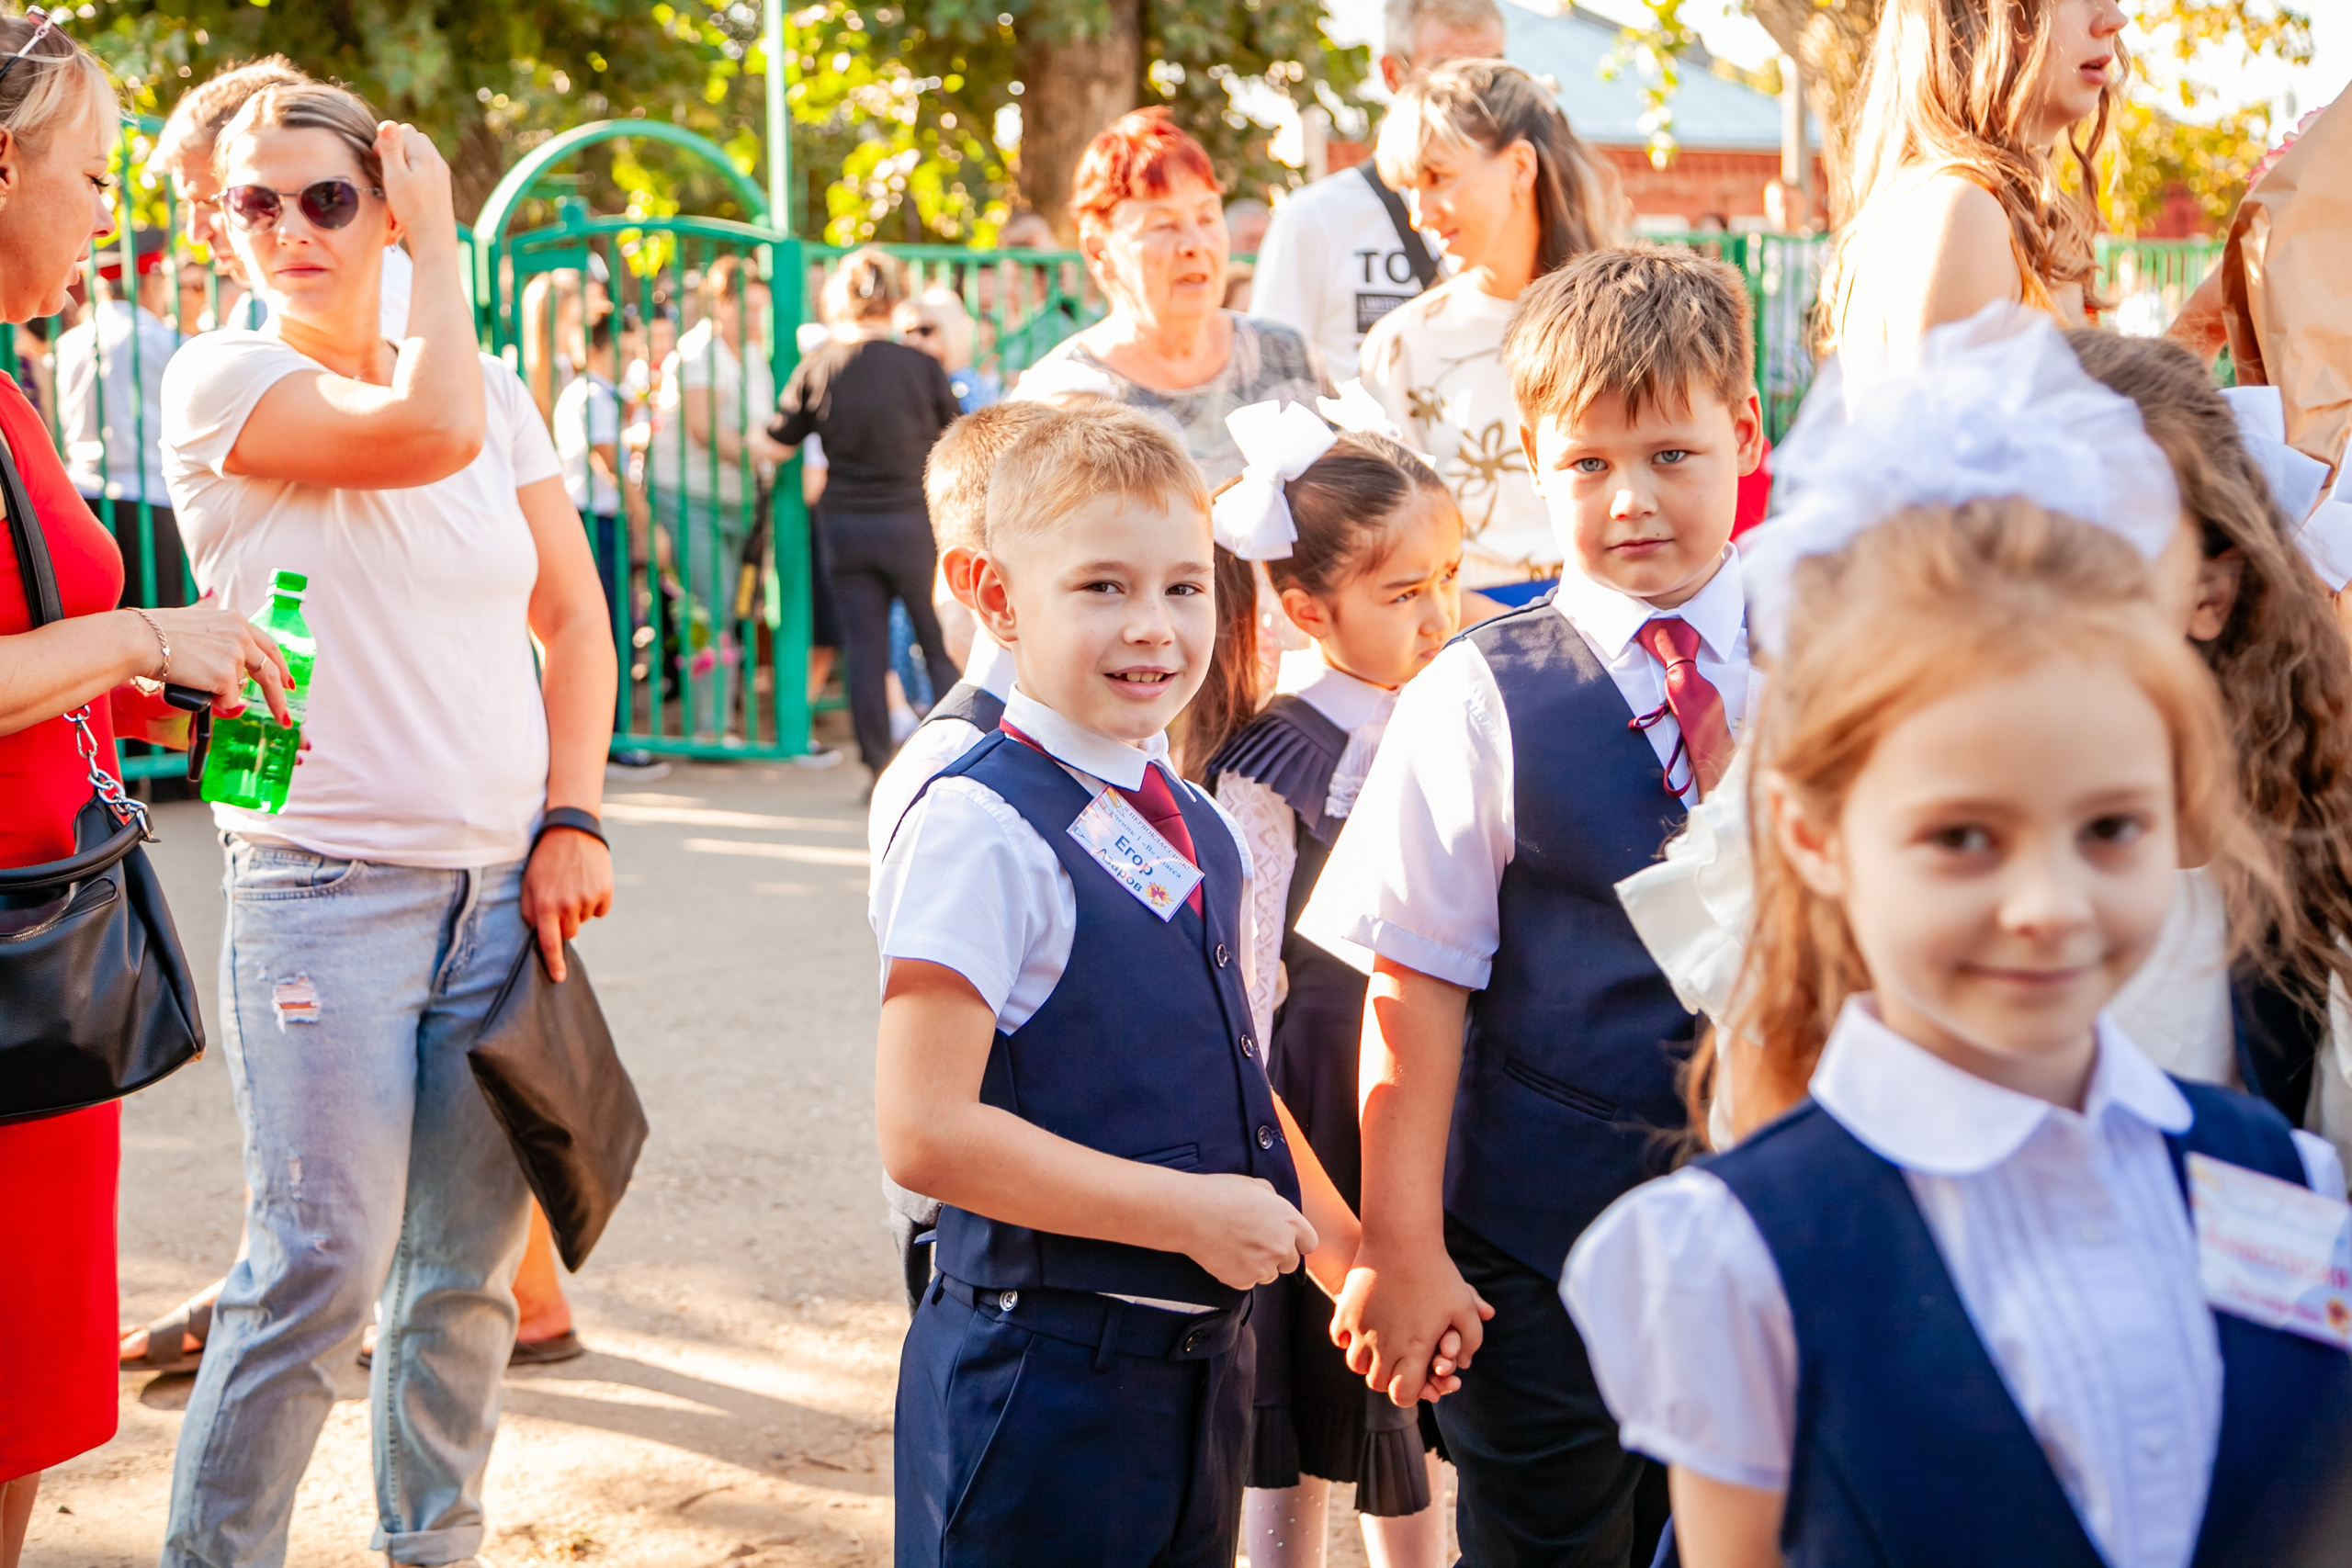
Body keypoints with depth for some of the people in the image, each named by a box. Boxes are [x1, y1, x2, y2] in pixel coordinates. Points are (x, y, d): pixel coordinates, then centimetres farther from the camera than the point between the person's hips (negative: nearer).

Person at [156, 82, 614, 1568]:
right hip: (324, 886, -4)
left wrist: (573, 819, 1)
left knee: (469, 1266, 8)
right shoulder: (222, 381, -3)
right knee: (324, 1264, -10)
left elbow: (575, 619, 13)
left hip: (504, 888, 5)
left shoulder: (497, 387, 12)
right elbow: (427, 431, -20)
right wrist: (440, 243, -7)